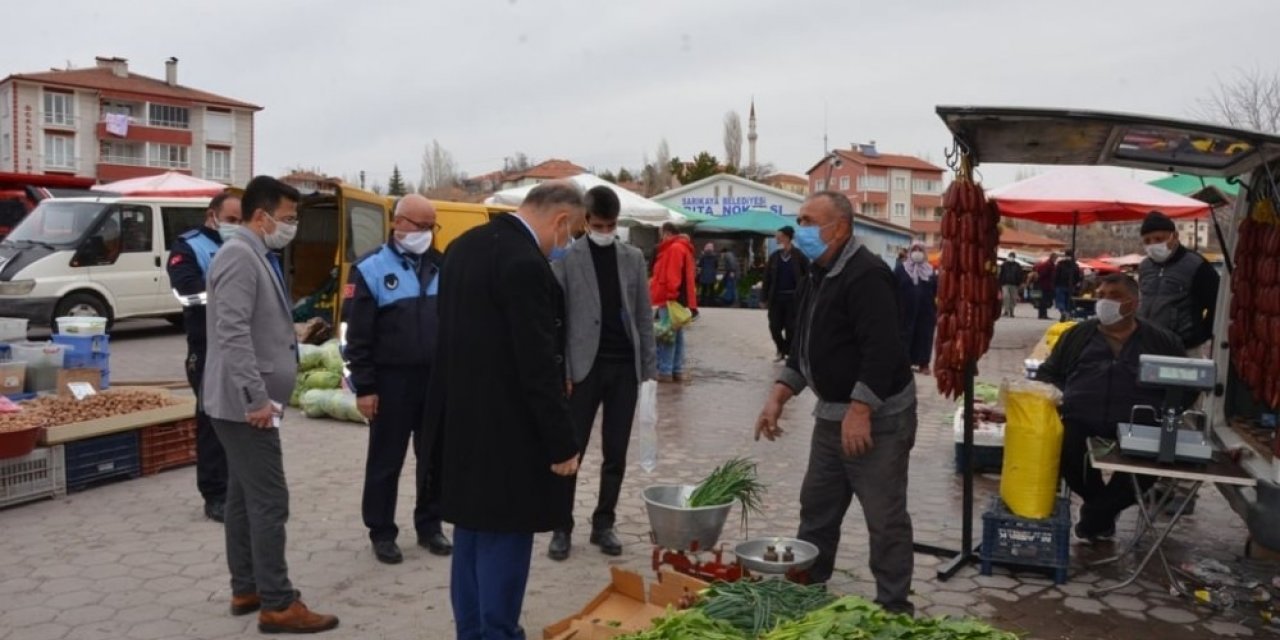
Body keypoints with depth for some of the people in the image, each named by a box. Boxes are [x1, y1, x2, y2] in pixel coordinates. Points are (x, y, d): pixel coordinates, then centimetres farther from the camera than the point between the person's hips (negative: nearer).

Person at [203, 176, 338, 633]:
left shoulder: (257, 256, 15)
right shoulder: (240, 256, -16)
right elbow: (233, 334, -24)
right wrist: (258, 398, -25)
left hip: (247, 402, 10)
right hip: (245, 403, -10)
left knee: (243, 497, 14)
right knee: (269, 501, -7)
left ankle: (246, 589, 24)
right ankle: (277, 605, 0)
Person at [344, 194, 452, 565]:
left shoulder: (442, 268, 8)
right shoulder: (371, 270, -5)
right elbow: (358, 335, -7)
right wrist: (364, 387, -10)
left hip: (438, 380, 4)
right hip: (392, 381, -4)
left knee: (435, 458, 12)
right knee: (386, 461, 7)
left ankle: (429, 526, 26)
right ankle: (381, 533, 21)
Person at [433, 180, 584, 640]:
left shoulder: (465, 244, 8)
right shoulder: (525, 263, -22)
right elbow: (538, 364, -22)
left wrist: (455, 404, 20)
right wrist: (562, 442, -15)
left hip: (463, 419, 10)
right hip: (506, 427, -10)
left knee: (473, 529, 18)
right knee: (505, 536, 3)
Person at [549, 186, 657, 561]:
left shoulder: (633, 258, 8)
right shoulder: (566, 258, -2)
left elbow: (644, 316, 9)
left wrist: (650, 368, 4)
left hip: (624, 367, 3)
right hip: (584, 367, -3)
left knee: (616, 453, 8)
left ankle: (603, 524, 20)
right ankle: (562, 528, 12)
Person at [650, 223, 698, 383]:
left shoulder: (674, 249, -12)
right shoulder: (681, 248, 20)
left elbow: (672, 275, -20)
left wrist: (670, 296, -22)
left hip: (671, 299, -10)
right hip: (678, 299, 10)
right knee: (676, 335, 10)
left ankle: (665, 371, -6)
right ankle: (677, 371, 13)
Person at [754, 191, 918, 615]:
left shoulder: (866, 275, -19)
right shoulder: (817, 276, 12)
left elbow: (882, 349, -27)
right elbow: (805, 347, 17)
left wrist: (860, 411, -28)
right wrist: (778, 397, 8)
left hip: (877, 416, -10)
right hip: (832, 413, 10)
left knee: (884, 518, 1)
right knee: (817, 507, 17)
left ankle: (893, 609, 16)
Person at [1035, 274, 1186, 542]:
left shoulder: (1162, 341, 16)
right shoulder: (1079, 334, 18)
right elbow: (1046, 373, 22)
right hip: (1080, 418, 1)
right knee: (1061, 447, -31)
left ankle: (1097, 511, -1)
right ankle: (1102, 504, 3)